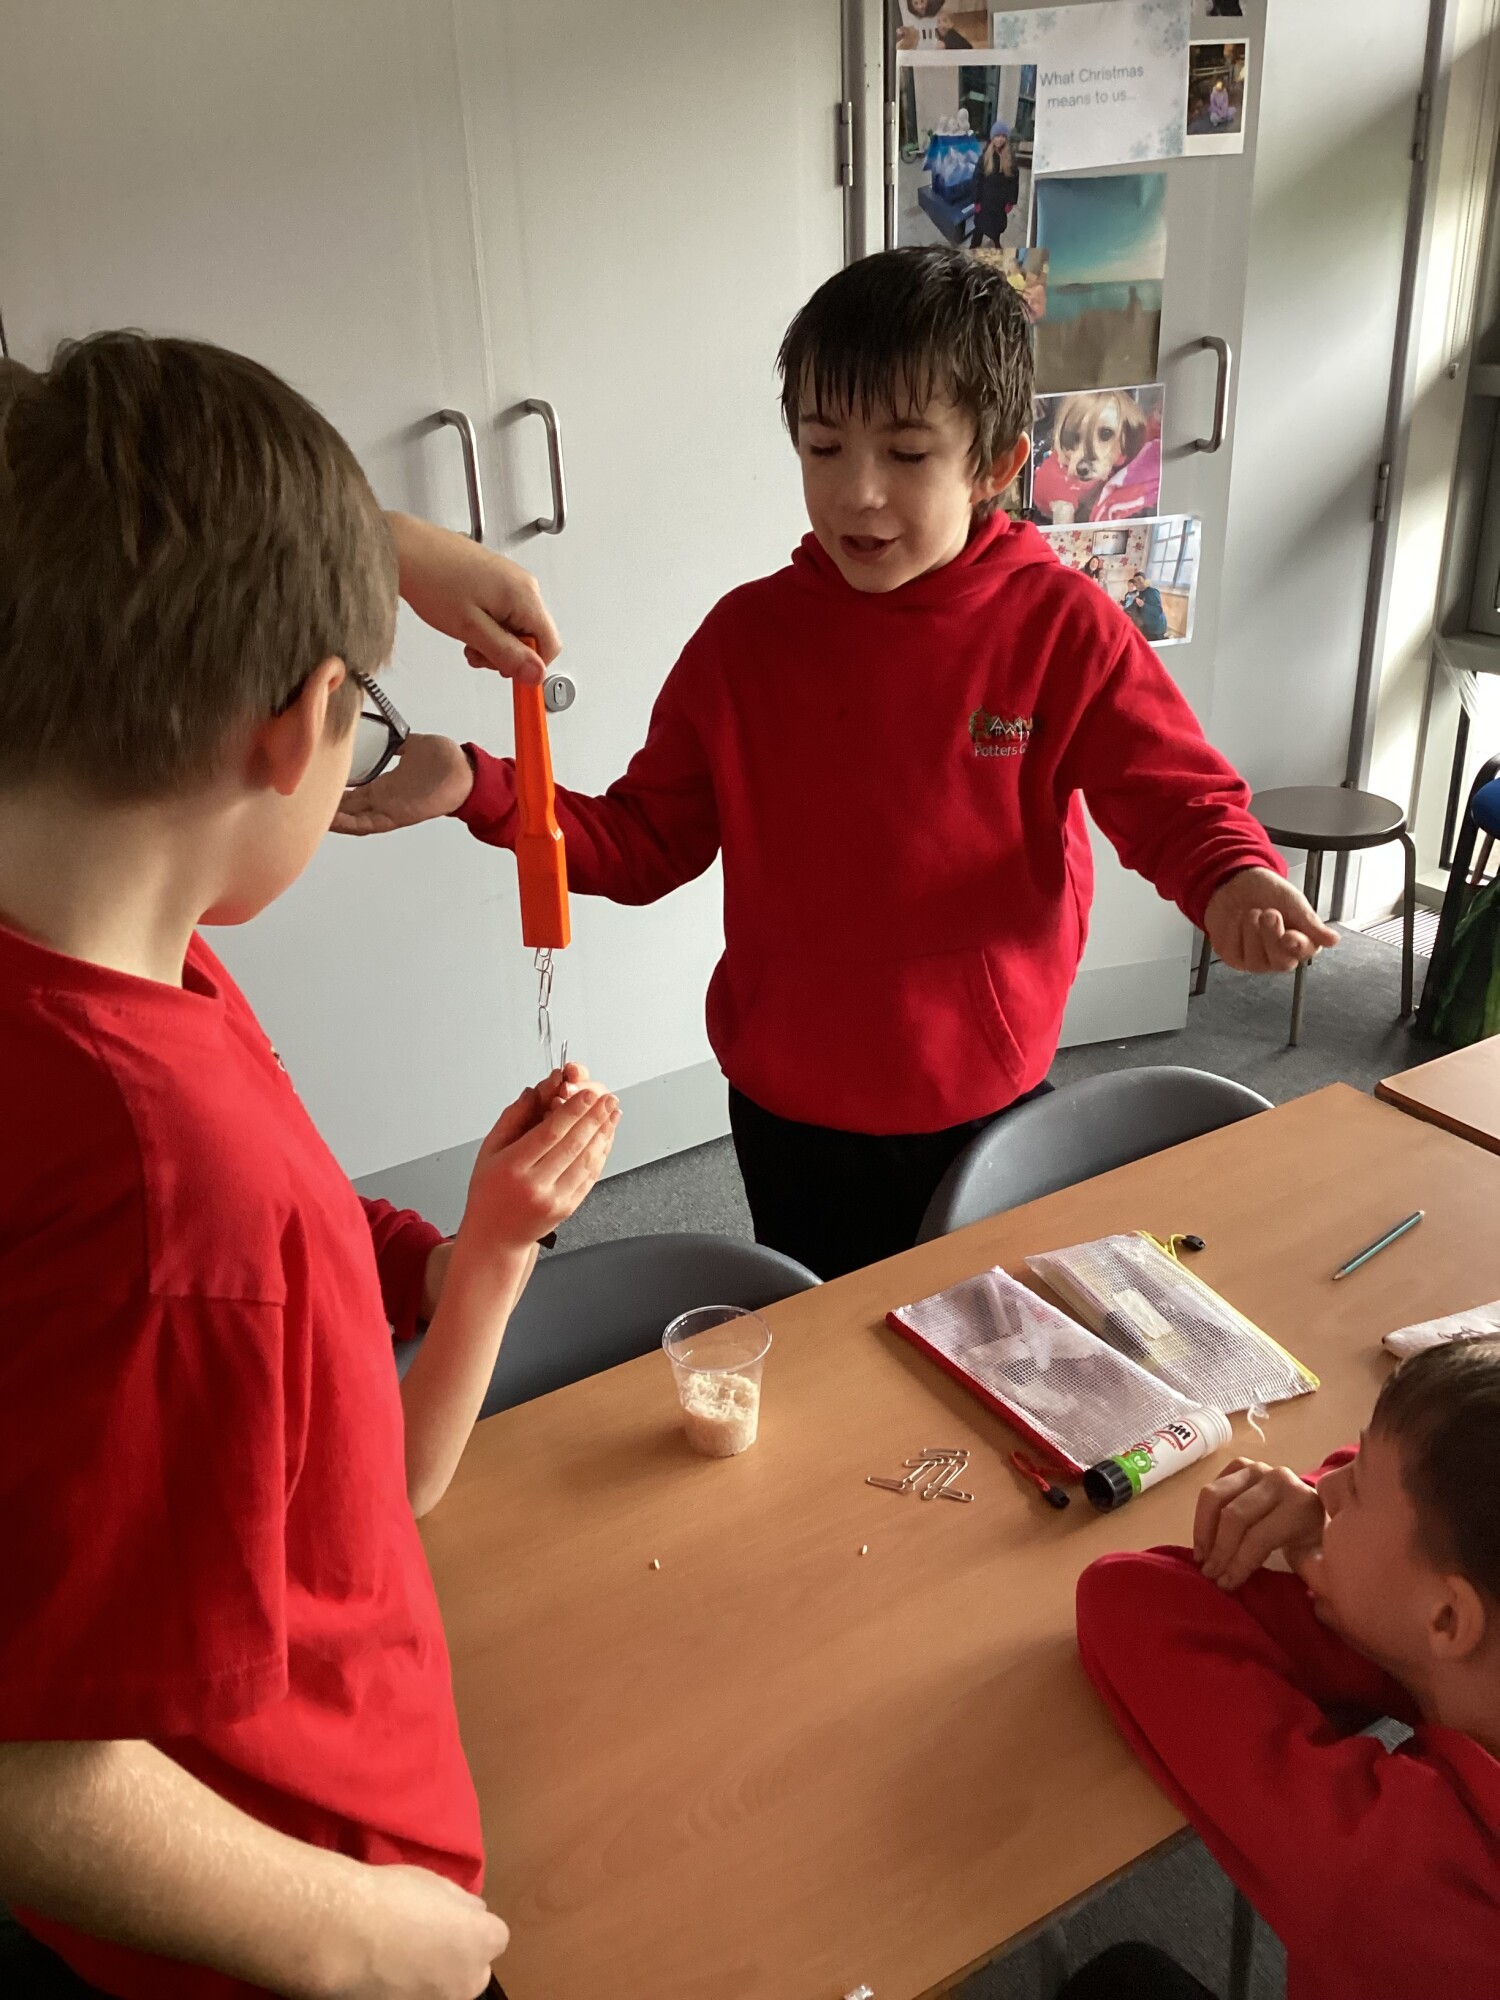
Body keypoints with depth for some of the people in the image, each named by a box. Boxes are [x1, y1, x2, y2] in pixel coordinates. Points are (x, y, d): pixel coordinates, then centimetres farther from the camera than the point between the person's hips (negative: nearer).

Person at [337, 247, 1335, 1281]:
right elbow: (644, 844, -1)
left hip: (984, 1112, -1)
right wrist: (478, 788, -15)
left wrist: (1235, 879, -32)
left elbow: (1181, 798, -8)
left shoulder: (1063, 628, -11)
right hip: (791, 1117, 1)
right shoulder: (749, 635, -6)